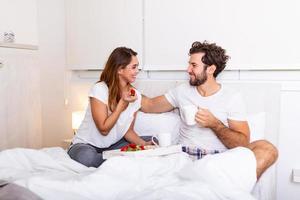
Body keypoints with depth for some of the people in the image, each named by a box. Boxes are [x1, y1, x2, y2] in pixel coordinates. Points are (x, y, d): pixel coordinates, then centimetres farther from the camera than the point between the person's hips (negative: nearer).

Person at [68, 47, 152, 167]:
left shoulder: (135, 95, -4)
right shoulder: (99, 90, -19)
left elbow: (128, 131, 2)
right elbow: (104, 129, -20)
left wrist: (144, 144, -17)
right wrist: (122, 103, -24)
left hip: (112, 146, 5)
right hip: (86, 145, -5)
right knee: (86, 156, -39)